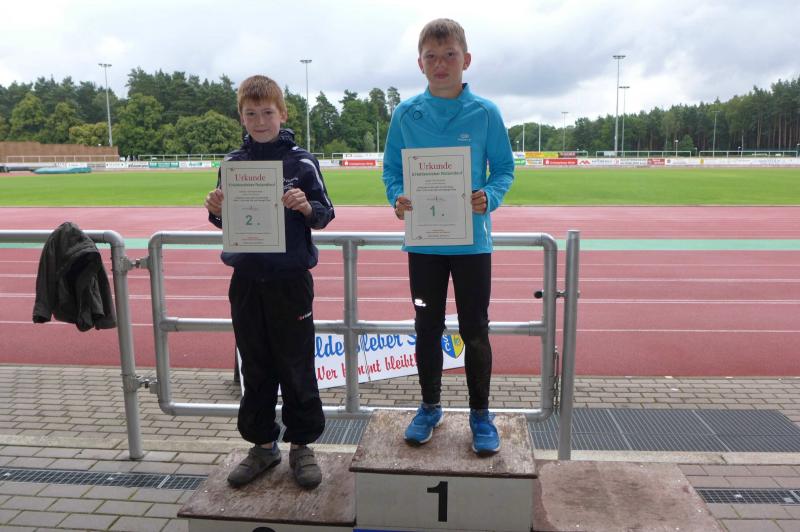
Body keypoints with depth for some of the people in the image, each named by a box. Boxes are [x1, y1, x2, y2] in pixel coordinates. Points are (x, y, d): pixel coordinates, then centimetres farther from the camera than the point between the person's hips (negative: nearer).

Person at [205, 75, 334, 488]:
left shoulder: (301, 161, -4)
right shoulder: (233, 163, 6)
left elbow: (325, 215, -3)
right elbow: (223, 221, 13)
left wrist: (306, 207, -24)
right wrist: (216, 211, -9)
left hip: (291, 280, -3)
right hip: (247, 280, 4)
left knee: (296, 367, 5)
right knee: (255, 368, 12)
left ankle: (302, 444, 21)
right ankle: (262, 443, 27)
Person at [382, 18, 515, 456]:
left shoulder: (485, 113, -3)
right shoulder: (405, 114, 1)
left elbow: (504, 169, 2)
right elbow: (391, 169, 6)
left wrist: (489, 196, -18)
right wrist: (397, 198, -15)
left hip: (472, 241, -1)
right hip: (423, 242, 1)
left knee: (475, 331, 7)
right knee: (427, 328, 12)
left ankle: (480, 414, 25)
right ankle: (429, 407, 31)